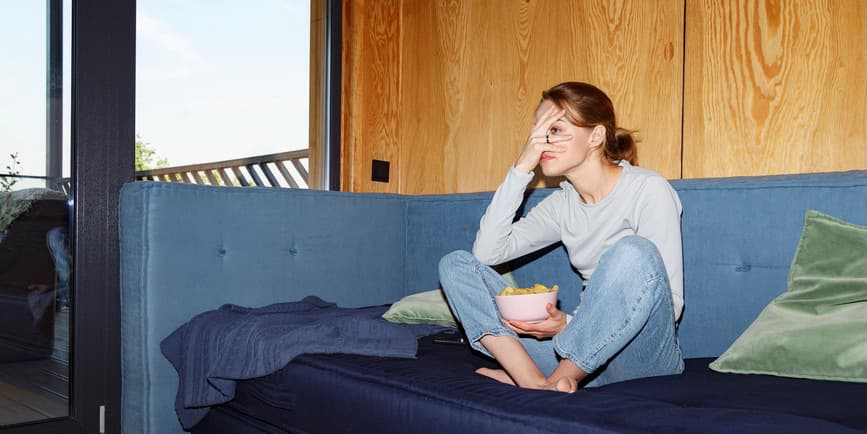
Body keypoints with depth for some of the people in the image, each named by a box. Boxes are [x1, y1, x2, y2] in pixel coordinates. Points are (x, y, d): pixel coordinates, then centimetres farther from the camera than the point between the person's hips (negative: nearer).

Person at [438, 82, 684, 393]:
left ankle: (556, 380, -20)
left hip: (643, 356, -5)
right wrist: (521, 169, -8)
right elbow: (487, 253, -3)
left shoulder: (648, 189, -7)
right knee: (456, 264, -3)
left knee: (634, 251, -35)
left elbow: (670, 304, -12)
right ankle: (535, 383, -24)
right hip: (581, 346, 5)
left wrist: (573, 325, -22)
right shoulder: (563, 203, 9)